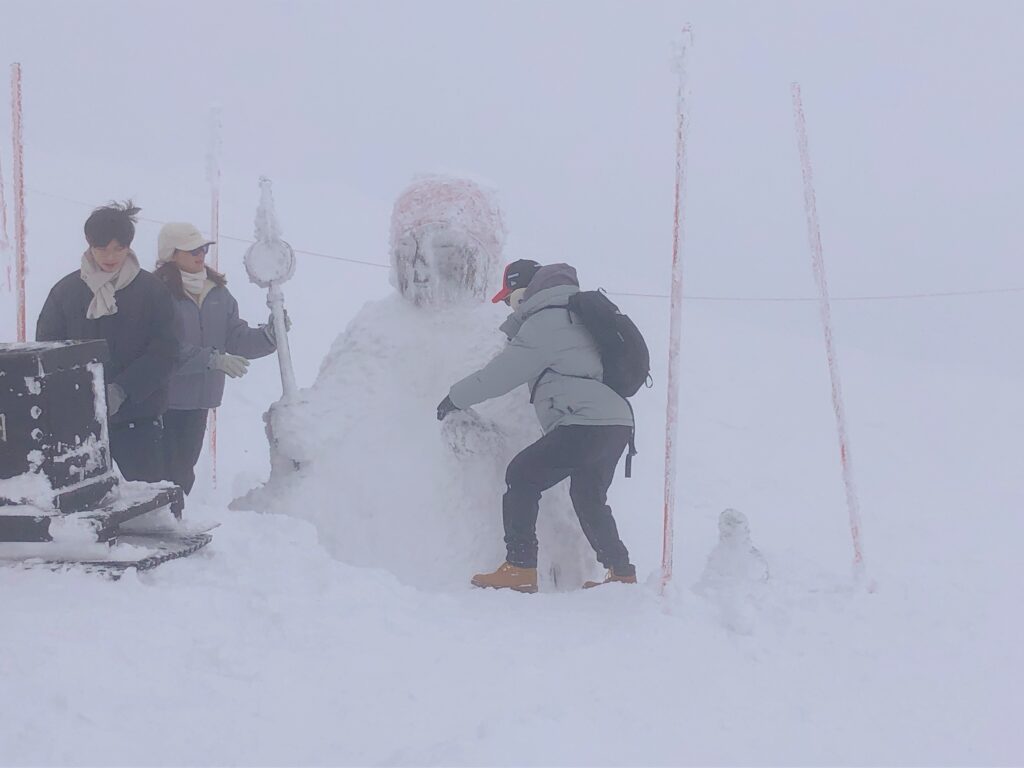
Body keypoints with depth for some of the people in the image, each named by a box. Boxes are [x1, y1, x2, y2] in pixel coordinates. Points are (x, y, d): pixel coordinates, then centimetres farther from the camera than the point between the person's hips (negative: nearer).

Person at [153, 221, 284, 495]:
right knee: (165, 470, -6)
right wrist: (213, 359, -25)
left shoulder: (217, 292, 8)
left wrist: (269, 334, -12)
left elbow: (237, 338, 6)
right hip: (165, 398, -6)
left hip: (201, 396, 6)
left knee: (185, 466, 15)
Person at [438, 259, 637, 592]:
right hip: (616, 424, 10)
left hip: (585, 423, -10)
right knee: (589, 499, 22)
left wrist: (457, 397, 7)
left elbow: (502, 372, -4)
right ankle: (621, 572, 22)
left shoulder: (544, 321, -6)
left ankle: (520, 568, -7)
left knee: (522, 475, -3)